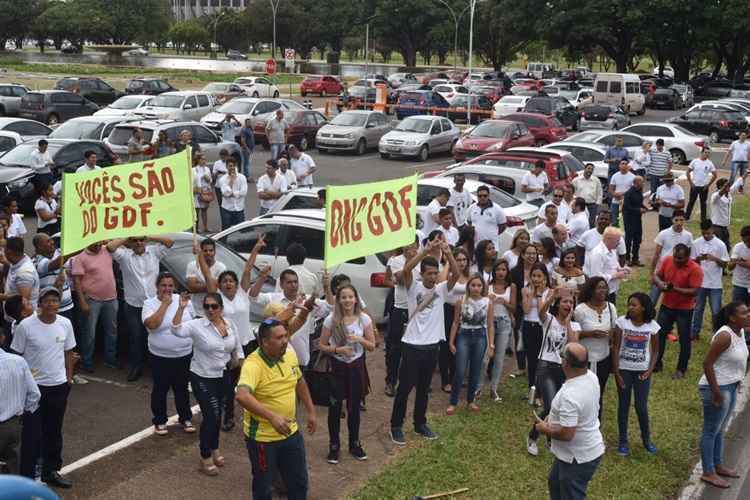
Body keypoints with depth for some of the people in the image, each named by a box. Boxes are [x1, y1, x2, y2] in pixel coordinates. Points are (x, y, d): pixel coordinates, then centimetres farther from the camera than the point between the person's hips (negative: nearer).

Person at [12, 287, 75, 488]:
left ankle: (51, 471, 32)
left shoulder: (65, 324, -3)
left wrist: (69, 377, 9)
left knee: (54, 432, 16)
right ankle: (27, 476, 13)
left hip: (59, 386, 4)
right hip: (34, 387, -4)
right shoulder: (26, 326, -15)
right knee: (32, 434, 1)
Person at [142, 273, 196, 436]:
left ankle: (185, 418, 32)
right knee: (160, 390, 10)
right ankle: (159, 421, 27)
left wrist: (193, 340, 9)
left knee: (182, 389, 16)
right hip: (160, 357, -2)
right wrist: (165, 304, -22)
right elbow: (152, 324, -27)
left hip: (184, 355, 3)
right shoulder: (149, 303, -10)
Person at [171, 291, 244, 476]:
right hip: (202, 378, -5)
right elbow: (176, 330, -33)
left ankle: (214, 449, 38)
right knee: (211, 416, -6)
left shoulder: (230, 324, 0)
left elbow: (237, 349, 11)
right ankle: (205, 458, 10)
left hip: (223, 377, 5)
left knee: (217, 415, 17)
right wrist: (181, 308, -40)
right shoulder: (197, 325, -15)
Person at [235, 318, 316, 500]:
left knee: (299, 481, 19)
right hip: (262, 437, -6)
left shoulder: (290, 354, -3)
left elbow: (299, 382, 15)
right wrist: (272, 416, -48)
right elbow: (241, 396, -42)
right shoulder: (253, 364, -26)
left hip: (290, 432, 6)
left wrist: (310, 411, 17)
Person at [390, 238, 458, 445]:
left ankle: (420, 424, 29)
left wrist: (448, 253, -29)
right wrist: (426, 250, -32)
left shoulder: (441, 289, 2)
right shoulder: (414, 287, -6)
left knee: (423, 388, 16)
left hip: (432, 346, 4)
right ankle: (396, 426, 15)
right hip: (412, 345, -4)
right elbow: (406, 270, -26)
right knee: (404, 388, 4)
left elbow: (456, 274, -14)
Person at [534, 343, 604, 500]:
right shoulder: (591, 376, -6)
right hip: (588, 449, 10)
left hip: (579, 458, -10)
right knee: (555, 483, 30)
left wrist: (545, 429, -15)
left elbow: (566, 434, -33)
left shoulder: (570, 395, -36)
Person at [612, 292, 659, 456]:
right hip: (624, 370, 0)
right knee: (623, 406, 9)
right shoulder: (622, 322, -10)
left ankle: (646, 438, 28)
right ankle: (623, 441, 22)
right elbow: (615, 348, -7)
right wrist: (616, 372, -10)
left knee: (641, 407, 4)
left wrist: (650, 370, -7)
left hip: (642, 371, 0)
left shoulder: (652, 326, -7)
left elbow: (655, 350, 4)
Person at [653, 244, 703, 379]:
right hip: (666, 306, 5)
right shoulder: (667, 261, -7)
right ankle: (657, 364, 28)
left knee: (684, 339, 7)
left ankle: (681, 369, 21)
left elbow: (694, 291, -23)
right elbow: (656, 276, 2)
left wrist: (675, 289, -32)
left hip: (684, 310, -4)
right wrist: (660, 283, -20)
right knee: (659, 335, 12)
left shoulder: (695, 269, -21)